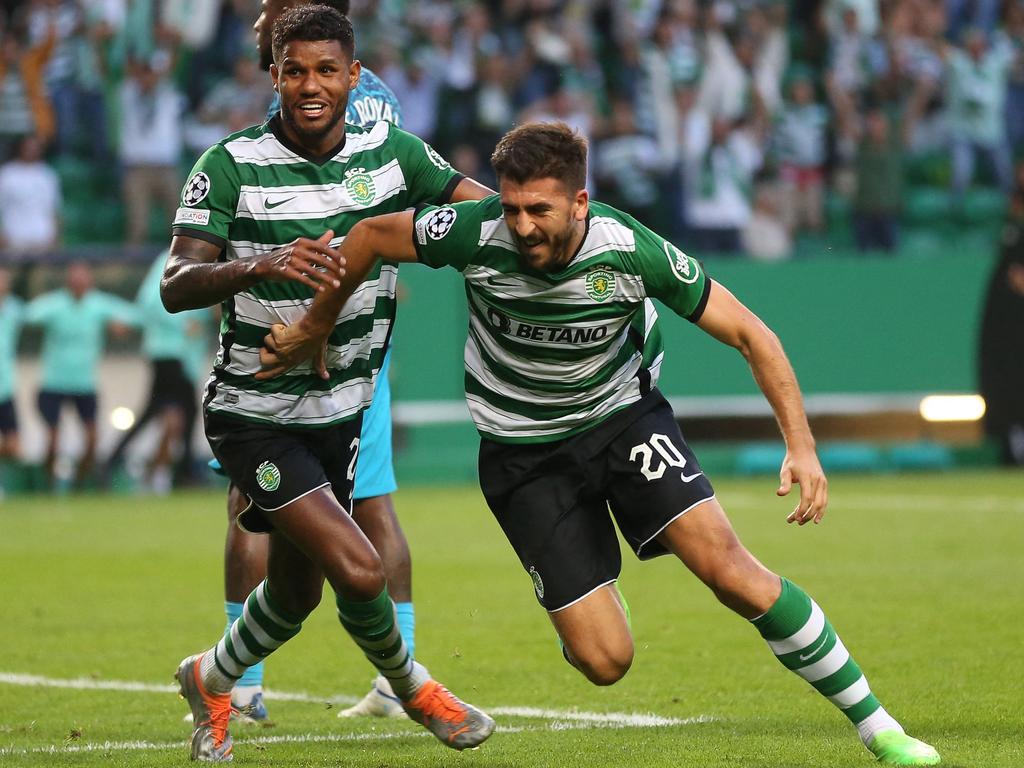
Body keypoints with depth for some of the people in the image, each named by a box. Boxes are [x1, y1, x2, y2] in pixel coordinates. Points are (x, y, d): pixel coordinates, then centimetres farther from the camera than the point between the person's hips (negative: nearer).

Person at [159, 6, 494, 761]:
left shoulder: (392, 152, -5)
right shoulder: (232, 166, -18)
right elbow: (175, 287, -26)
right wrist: (262, 265, -45)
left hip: (340, 409, 5)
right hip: (254, 413, -5)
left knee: (298, 592, 17)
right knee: (359, 570, -17)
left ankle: (212, 679, 48)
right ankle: (408, 684, 14)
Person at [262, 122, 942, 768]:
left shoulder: (630, 250, -25)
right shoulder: (476, 233, -25)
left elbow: (750, 334, -15)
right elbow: (370, 236, -5)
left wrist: (802, 445, -25)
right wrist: (313, 329, 8)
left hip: (624, 415, 0)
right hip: (523, 453, 0)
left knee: (728, 568, -21)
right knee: (604, 661, -9)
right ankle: (595, 599, 31)